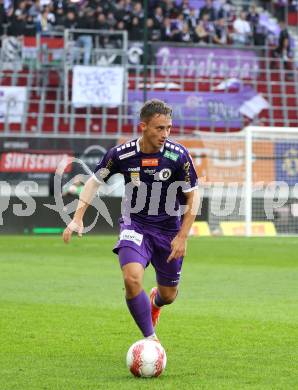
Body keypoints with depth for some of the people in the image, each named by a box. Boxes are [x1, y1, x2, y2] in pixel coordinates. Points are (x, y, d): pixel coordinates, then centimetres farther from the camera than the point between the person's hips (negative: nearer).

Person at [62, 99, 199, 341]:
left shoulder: (178, 155, -16)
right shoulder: (122, 154, -14)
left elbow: (193, 196, -6)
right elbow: (95, 181, 2)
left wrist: (183, 237, -11)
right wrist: (78, 219, -7)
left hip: (169, 229, 1)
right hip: (134, 224, -1)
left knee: (168, 295, 13)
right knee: (132, 279, -28)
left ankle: (155, 301, 53)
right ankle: (151, 339, -13)